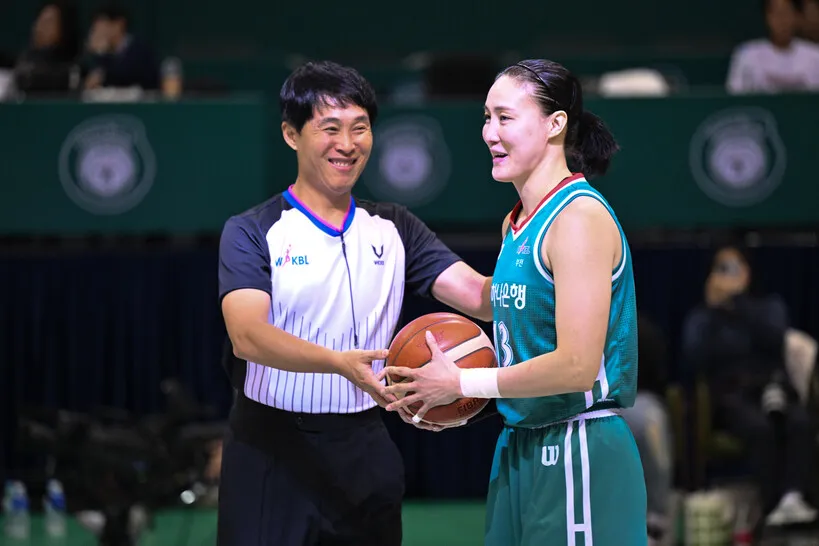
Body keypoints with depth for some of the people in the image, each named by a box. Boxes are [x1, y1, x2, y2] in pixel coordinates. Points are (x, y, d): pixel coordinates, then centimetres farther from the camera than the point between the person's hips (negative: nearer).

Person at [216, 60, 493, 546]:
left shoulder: (393, 229, 11)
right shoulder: (253, 232, -3)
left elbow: (479, 296, 0)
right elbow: (247, 334, -19)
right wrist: (340, 363, -35)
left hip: (365, 451, 4)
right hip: (273, 450, -4)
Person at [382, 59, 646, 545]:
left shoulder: (580, 217, -14)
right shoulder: (517, 223, 13)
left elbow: (576, 366, -20)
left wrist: (462, 384, -13)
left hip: (579, 455, -9)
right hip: (520, 449, 9)